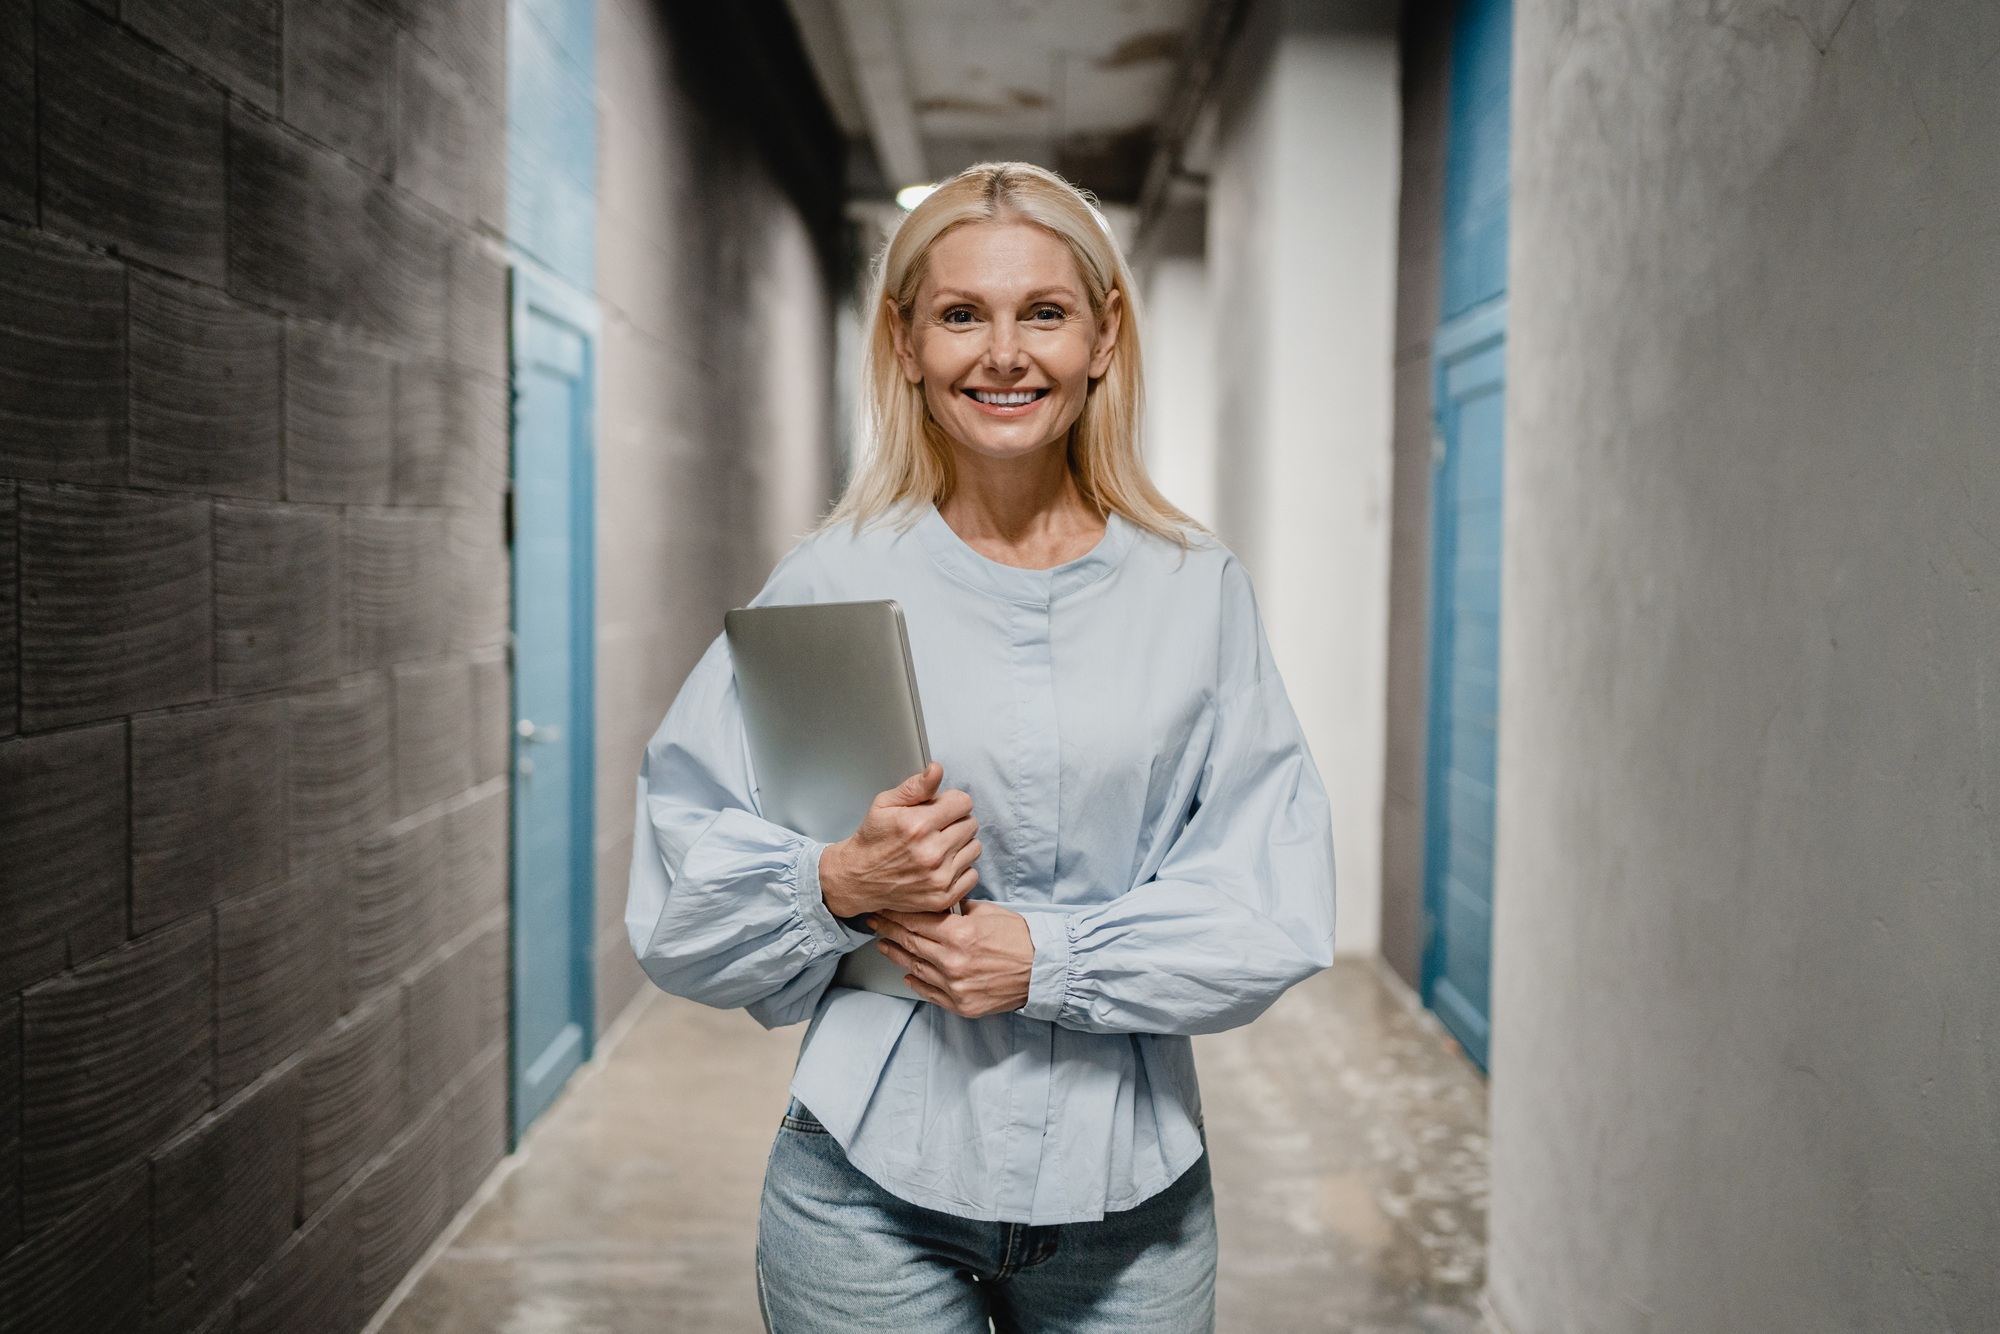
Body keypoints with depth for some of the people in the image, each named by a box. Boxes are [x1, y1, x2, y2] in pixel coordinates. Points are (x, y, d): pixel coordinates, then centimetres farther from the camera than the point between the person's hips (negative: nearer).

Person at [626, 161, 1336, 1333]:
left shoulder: (1198, 590, 0)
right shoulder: (828, 587, -4)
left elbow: (1277, 911, -4)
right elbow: (681, 906, -2)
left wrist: (1049, 959, -16)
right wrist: (840, 885, -20)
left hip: (1131, 1194, 1)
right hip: (874, 1193, -1)